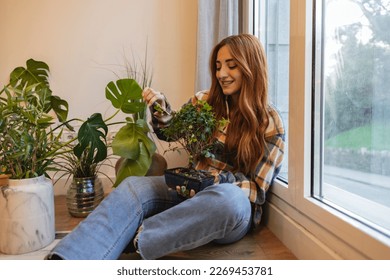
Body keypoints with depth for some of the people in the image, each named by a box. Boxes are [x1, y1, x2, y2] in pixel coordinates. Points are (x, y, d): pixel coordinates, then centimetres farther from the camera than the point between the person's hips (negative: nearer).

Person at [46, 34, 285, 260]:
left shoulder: (270, 122, -4)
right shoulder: (205, 101, 4)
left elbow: (258, 190, -4)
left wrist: (218, 178, -21)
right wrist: (160, 108, -4)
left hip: (235, 207, -2)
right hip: (192, 190, 3)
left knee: (228, 198, -38)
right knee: (134, 186, -24)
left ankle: (129, 242, -30)